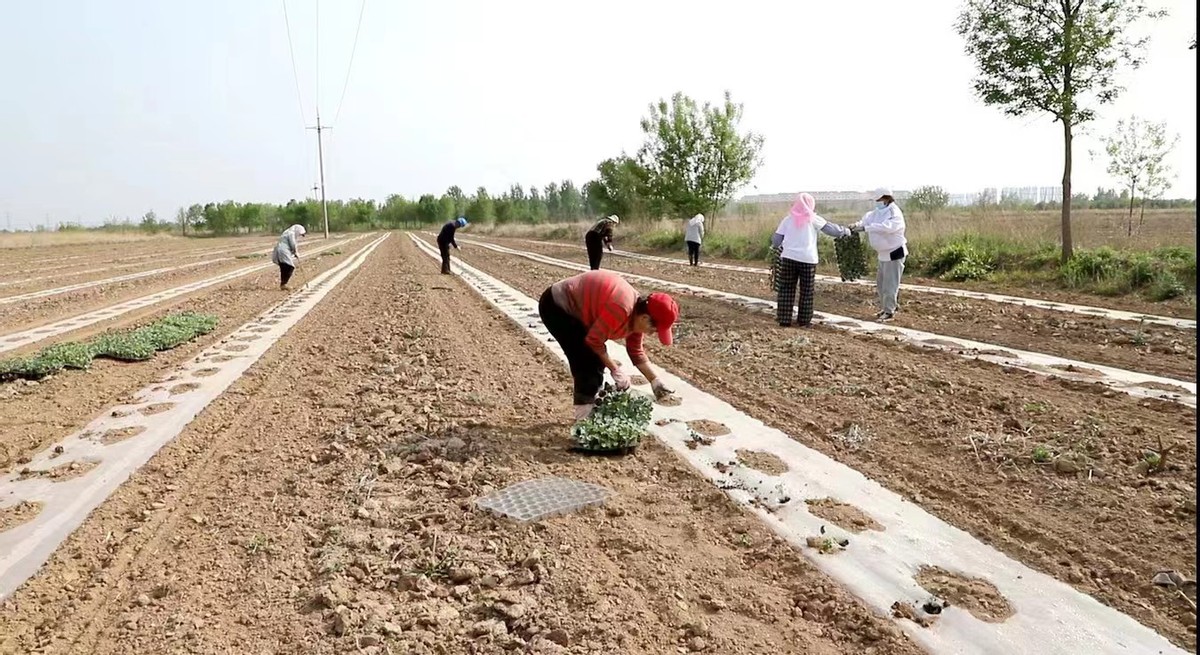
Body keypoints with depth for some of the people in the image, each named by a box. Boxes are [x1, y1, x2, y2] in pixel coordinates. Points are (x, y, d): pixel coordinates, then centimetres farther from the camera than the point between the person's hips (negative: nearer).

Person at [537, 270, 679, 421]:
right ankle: (585, 413, 1)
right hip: (556, 306, -9)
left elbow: (636, 351, 9)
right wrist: (615, 369, -13)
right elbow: (594, 341, -22)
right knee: (588, 361, -9)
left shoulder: (637, 313, -3)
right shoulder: (620, 309, -33)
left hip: (573, 309, 9)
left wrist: (654, 380, 5)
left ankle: (593, 404, 23)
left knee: (596, 359, 11)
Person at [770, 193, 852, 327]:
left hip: (789, 257, 2)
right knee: (806, 291, 8)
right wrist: (844, 230, 21)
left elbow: (776, 240, 5)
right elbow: (829, 228, 5)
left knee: (786, 290, 7)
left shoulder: (788, 219, 8)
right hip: (807, 259, -2)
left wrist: (776, 246, 26)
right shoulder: (812, 218, 3)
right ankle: (804, 320, 10)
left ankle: (784, 319, 7)